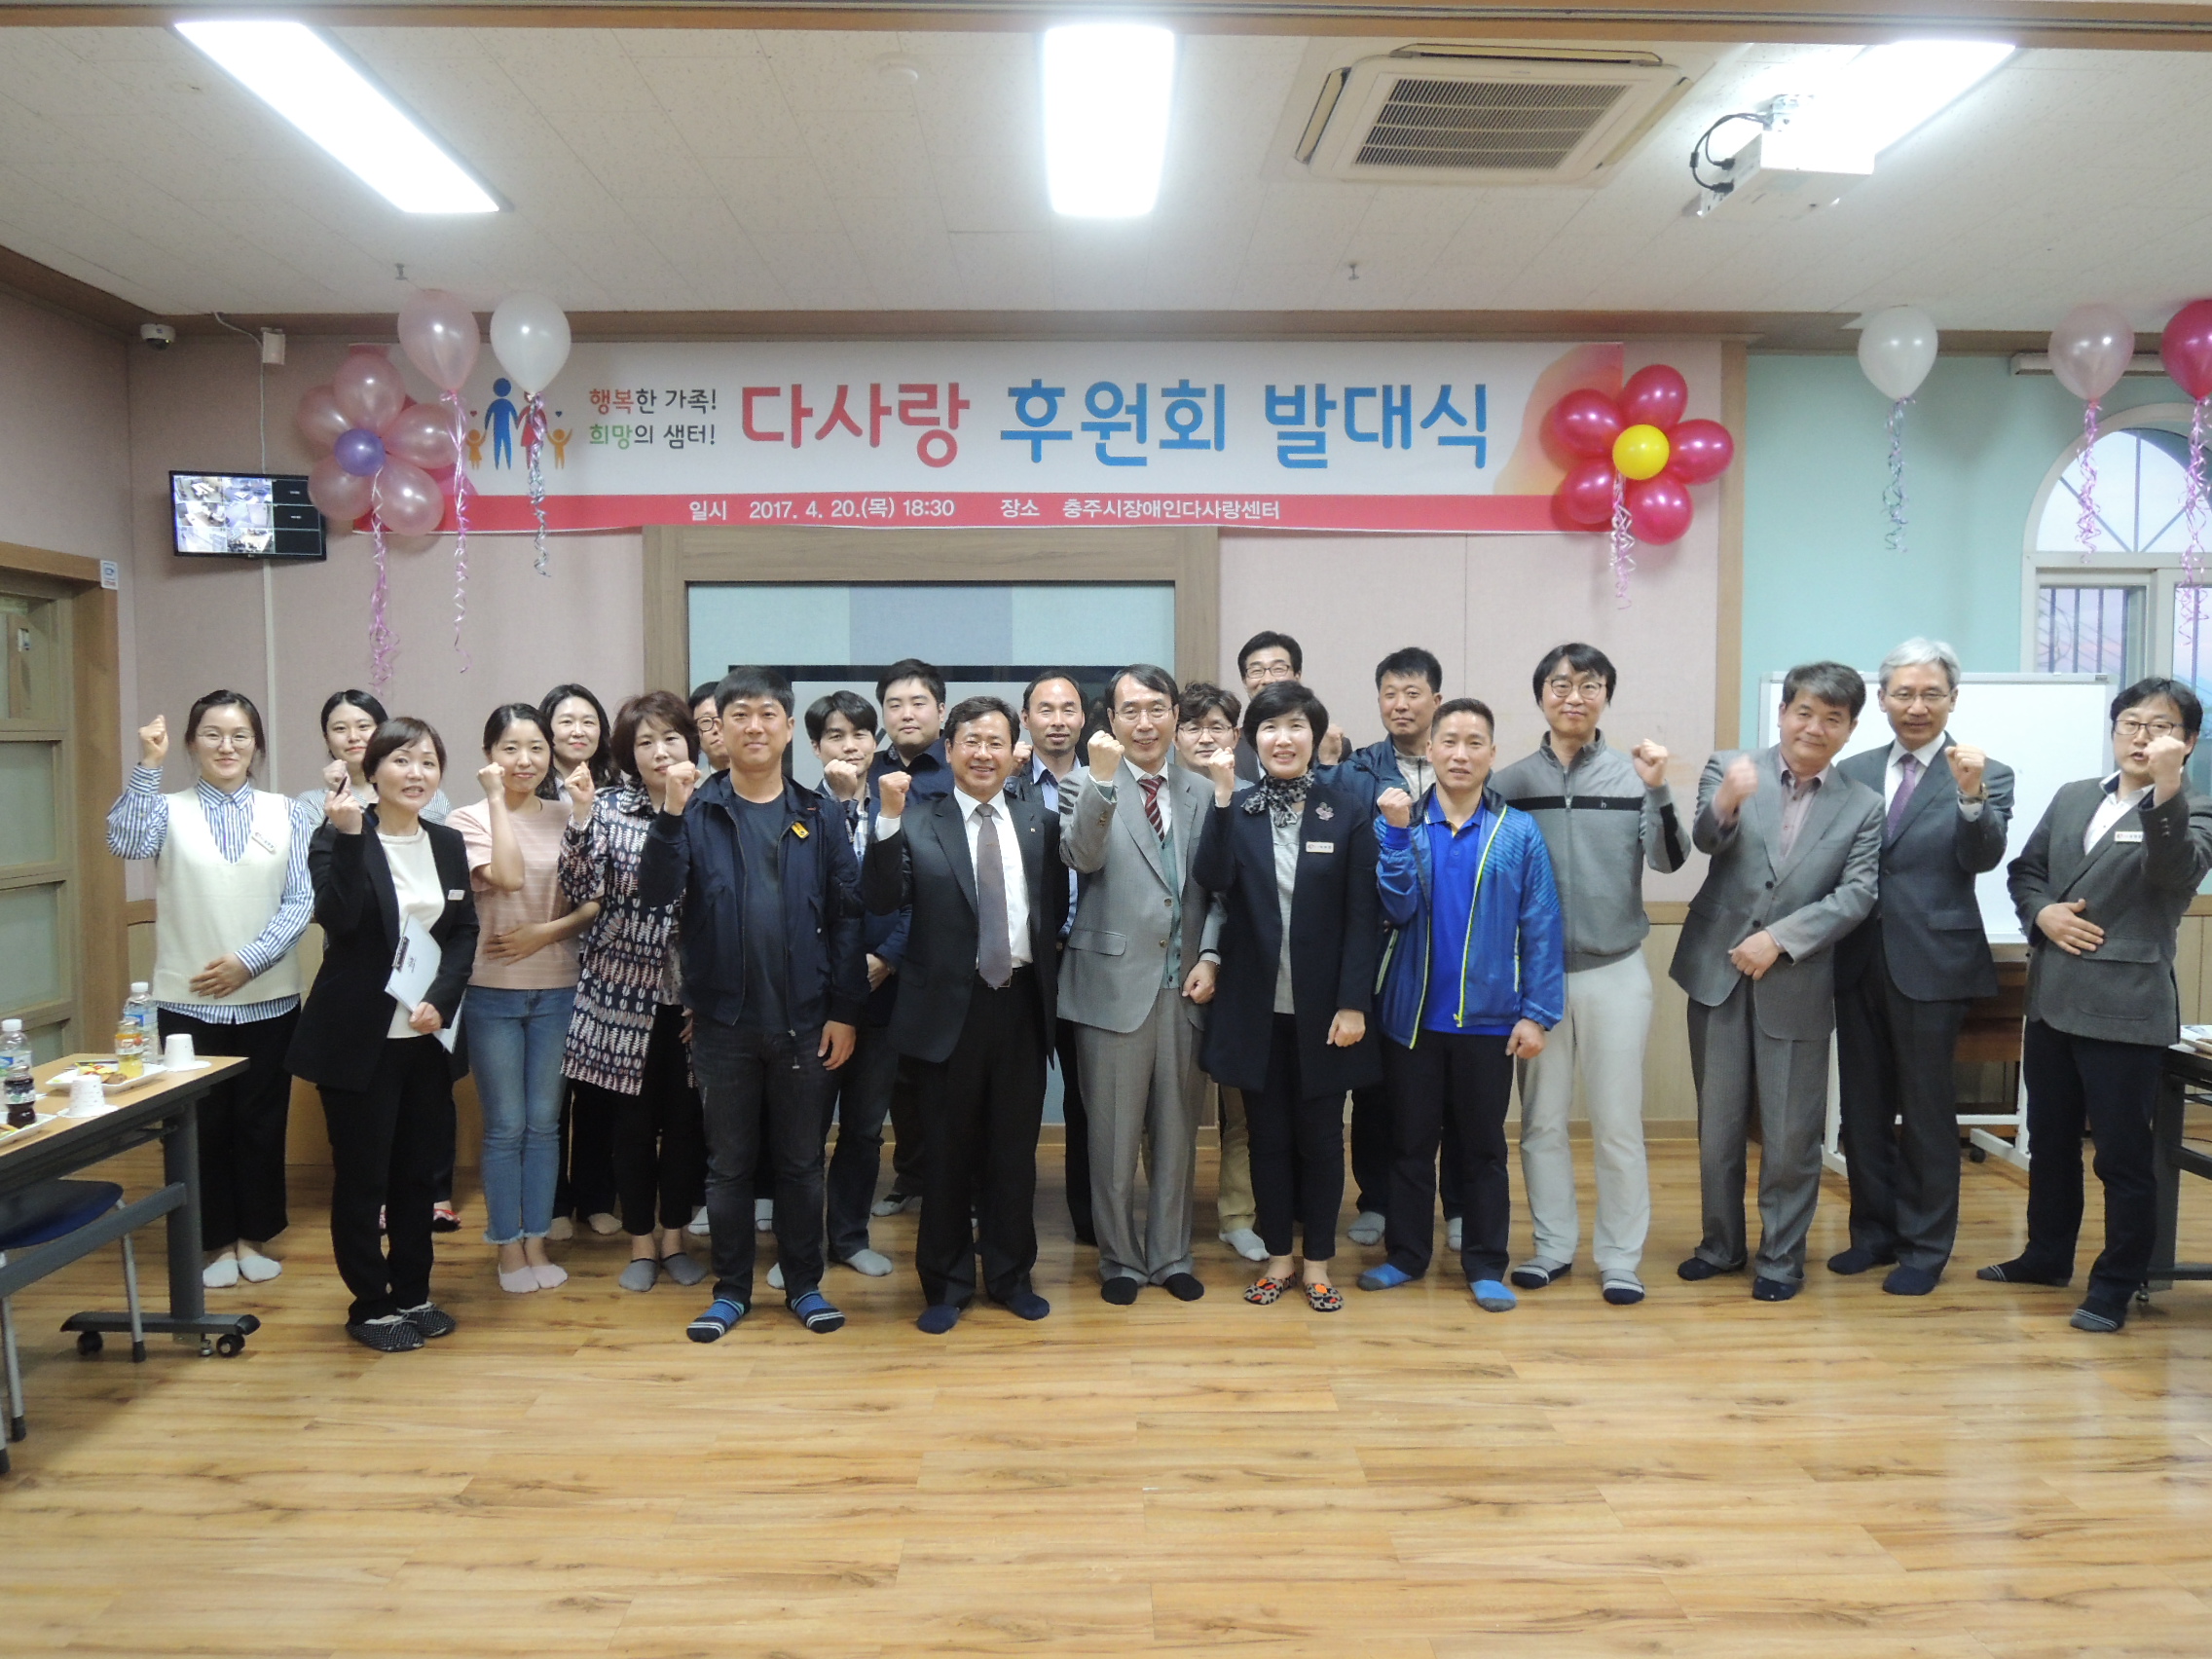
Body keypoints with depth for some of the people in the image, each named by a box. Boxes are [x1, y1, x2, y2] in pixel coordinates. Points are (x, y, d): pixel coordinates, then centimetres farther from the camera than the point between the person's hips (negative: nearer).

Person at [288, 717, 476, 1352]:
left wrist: (440, 1000, -8)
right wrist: (349, 837, -30)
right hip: (360, 1037, -5)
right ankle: (370, 1305, 18)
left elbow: (464, 932, 6)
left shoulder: (448, 843, 7)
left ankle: (412, 1293, 26)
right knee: (362, 1176, 4)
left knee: (418, 1171, 13)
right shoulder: (338, 839, -8)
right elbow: (338, 919, -23)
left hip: (429, 1033, 5)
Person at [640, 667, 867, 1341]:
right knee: (727, 1163, 12)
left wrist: (845, 1011, -6)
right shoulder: (698, 812, 0)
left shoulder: (818, 817, 1)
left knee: (800, 1161, 12)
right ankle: (731, 1289, 26)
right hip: (724, 1020, 0)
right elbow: (656, 892, -13)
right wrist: (671, 812, -25)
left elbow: (847, 918, -1)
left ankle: (805, 1285, 25)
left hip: (804, 1020, 0)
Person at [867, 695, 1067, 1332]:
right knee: (948, 1150, 10)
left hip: (1021, 1002, 2)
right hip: (950, 1005, -2)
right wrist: (889, 820, -23)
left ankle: (1011, 1275, 29)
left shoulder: (1041, 823, 6)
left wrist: (1048, 948, -3)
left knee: (1015, 1148, 13)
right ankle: (947, 1284, 25)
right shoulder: (917, 824, -2)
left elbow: (1058, 905, 13)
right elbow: (881, 901, -14)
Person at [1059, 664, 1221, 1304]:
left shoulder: (1201, 794, 10)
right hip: (1114, 981, -3)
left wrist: (1210, 956, -3)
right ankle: (1120, 1258, 23)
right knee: (1114, 1133, 7)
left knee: (1177, 1130, 13)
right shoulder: (1086, 785, -2)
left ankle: (1171, 1255, 28)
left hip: (1185, 985, 3)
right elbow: (1081, 857, -21)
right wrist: (1103, 779, -32)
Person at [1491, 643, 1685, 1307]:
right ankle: (1552, 1244, 24)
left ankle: (1620, 1257, 18)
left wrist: (1657, 790, -24)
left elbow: (1668, 861, -11)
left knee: (1618, 1123, 5)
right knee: (1541, 1119, 10)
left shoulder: (1632, 773, -3)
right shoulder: (1511, 783, 0)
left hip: (1615, 971, -1)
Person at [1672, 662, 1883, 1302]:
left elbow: (1856, 896, -6)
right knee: (1718, 1124, 12)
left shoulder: (1863, 806, 3)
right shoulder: (1731, 768, -1)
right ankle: (1720, 1244, 29)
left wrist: (1780, 938, -17)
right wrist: (1726, 802, -41)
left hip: (1797, 985, 0)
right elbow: (1706, 838, -19)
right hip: (1718, 972, 0)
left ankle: (1781, 1256, 23)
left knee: (1791, 1134, 6)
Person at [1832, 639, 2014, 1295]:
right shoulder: (1854, 771, 7)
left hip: (1931, 963, -4)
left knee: (1927, 1112, 6)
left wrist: (1971, 796, -32)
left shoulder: (1986, 775, -2)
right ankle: (1873, 1232, 29)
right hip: (1859, 962, 4)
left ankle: (1924, 1248, 20)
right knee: (1862, 1109, 13)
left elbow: (1984, 857, -16)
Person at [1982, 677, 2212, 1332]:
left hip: (2124, 1005, -6)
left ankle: (2116, 1285, 16)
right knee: (2050, 1140, 18)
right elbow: (2024, 869, 16)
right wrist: (2041, 912, -5)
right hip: (2051, 997, 6)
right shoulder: (2072, 798, 12)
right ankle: (2047, 1255, 34)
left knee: (2123, 1154, 2)